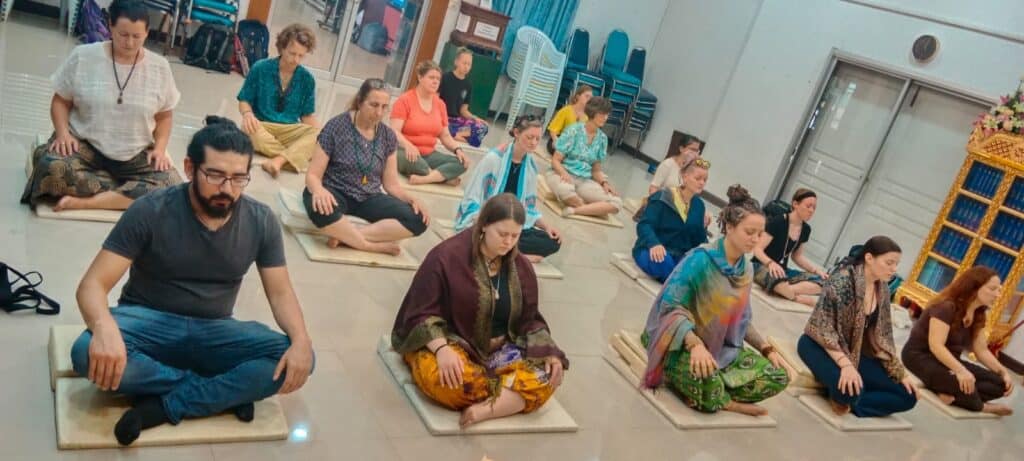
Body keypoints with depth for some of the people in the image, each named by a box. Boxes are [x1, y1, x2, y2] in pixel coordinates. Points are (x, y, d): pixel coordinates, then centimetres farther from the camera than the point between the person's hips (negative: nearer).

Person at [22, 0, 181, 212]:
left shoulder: (160, 67, 0)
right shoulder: (83, 56, -3)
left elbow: (164, 116, 9)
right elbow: (61, 101, 5)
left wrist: (160, 148, -9)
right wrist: (63, 133, -14)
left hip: (136, 156, 1)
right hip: (85, 145, -1)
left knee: (172, 185, -27)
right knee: (51, 168, -33)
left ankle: (85, 201, -27)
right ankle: (129, 194, -18)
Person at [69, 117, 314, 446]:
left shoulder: (261, 222, -7)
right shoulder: (150, 212, -15)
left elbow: (280, 292, -4)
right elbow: (93, 284, -18)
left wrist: (301, 339, -26)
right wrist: (105, 327, -42)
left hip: (213, 331, 2)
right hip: (148, 322, -2)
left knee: (298, 360, -23)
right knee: (89, 355, -35)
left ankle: (165, 406, -22)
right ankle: (228, 390, -22)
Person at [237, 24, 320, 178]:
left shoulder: (307, 79, 4)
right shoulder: (260, 68, -1)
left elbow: (307, 115, 7)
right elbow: (244, 101, 5)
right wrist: (247, 114, -20)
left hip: (291, 131, 1)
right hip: (262, 126, -1)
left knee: (318, 134, -31)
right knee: (249, 130, -38)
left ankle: (278, 160, -49)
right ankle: (293, 159, -30)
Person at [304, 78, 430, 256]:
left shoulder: (388, 136, 3)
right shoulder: (337, 126, -8)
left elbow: (391, 184, 8)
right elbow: (313, 175, -9)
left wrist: (411, 199, -14)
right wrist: (319, 190, -33)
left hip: (368, 199, 4)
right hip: (336, 194, -4)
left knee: (417, 219, -22)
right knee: (321, 207, -41)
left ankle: (345, 236, -26)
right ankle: (374, 245, -22)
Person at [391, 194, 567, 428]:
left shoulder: (521, 268, 3)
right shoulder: (446, 257, -14)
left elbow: (529, 320, 8)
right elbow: (421, 313, -15)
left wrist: (549, 353, -10)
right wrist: (442, 349, -33)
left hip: (499, 350, 5)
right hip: (448, 343, -4)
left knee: (543, 380, -23)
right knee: (452, 381, -39)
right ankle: (512, 398, -15)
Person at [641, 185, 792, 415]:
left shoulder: (746, 269, 4)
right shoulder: (700, 259, -18)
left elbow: (742, 319, 16)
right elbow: (672, 306, -23)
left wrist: (768, 350, 5)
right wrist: (695, 344, -36)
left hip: (723, 349, 7)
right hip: (683, 346, -7)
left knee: (778, 376, -5)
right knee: (704, 377, -39)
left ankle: (717, 397, -10)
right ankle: (727, 403, -6)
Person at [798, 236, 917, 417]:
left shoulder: (882, 289, 1)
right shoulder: (842, 280, -23)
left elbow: (882, 336, 8)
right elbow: (822, 329, -26)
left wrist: (900, 373, 1)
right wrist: (845, 364, -37)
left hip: (854, 352, 8)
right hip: (820, 346, -7)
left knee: (908, 396, -4)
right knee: (850, 388, -36)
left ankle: (846, 401, -6)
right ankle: (844, 397, -1)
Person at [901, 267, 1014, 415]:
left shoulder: (978, 315, 5)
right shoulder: (946, 307, -21)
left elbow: (982, 351, 8)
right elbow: (936, 346, -30)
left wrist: (1003, 372, -8)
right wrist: (960, 370, -43)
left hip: (949, 361, 9)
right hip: (921, 356, -9)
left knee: (1000, 383, -8)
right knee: (964, 382, -36)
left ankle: (951, 394, -22)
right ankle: (979, 407, -4)